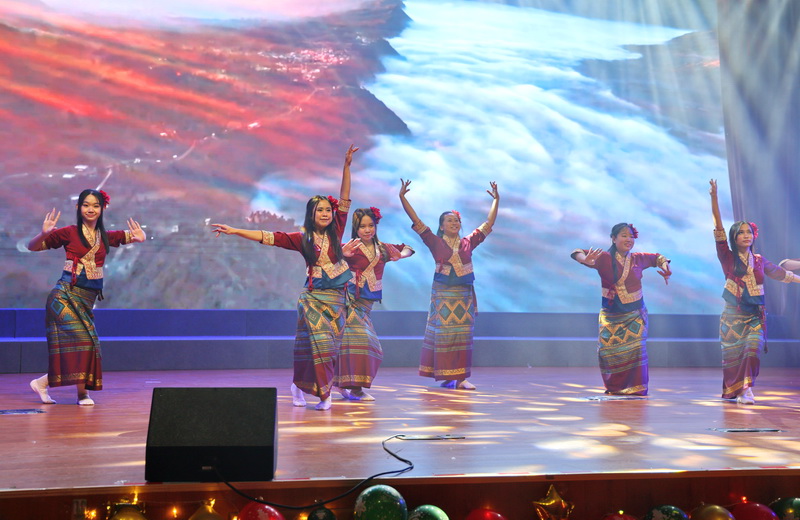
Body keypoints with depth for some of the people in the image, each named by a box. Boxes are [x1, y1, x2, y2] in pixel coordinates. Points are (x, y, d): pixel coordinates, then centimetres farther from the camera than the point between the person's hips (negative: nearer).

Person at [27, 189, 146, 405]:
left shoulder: (106, 236, 10)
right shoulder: (69, 233, -2)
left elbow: (137, 236, 19)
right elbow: (32, 247, 2)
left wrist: (139, 236, -5)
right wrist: (44, 234, -18)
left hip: (88, 297, 5)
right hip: (67, 294, -5)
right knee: (81, 339, -13)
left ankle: (42, 383, 18)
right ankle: (82, 393, -1)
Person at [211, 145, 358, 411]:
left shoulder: (336, 232, 4)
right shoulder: (302, 239, 0)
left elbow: (345, 200, 1)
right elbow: (268, 237, -2)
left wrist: (347, 165, -4)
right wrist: (234, 231, -7)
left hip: (336, 298, 3)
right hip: (313, 296, -3)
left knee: (328, 346, 3)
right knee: (318, 341, -14)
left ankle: (300, 386, 16)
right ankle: (323, 393, -3)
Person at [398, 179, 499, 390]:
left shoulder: (468, 243, 8)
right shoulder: (436, 243, 0)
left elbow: (488, 224, 12)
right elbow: (416, 222, -3)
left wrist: (496, 200, 10)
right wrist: (402, 198, -8)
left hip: (464, 295, 3)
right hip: (443, 294, -3)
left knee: (463, 336, 1)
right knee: (444, 333, -2)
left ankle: (461, 377, 3)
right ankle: (446, 376, 6)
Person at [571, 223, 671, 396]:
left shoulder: (638, 259, 2)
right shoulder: (604, 258, -10)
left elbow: (658, 258, 21)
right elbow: (577, 253, -18)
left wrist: (665, 270, 2)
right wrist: (586, 260, -40)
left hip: (635, 314, 1)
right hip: (611, 315, -1)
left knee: (635, 347, -12)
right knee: (607, 349, 0)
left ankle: (636, 387, 0)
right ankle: (614, 387, 21)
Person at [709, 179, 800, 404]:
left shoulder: (759, 260, 9)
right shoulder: (727, 257, -2)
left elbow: (779, 273, 27)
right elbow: (719, 229, -13)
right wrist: (714, 198, -23)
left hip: (755, 315, 2)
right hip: (733, 315, -2)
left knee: (753, 349, -17)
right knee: (733, 354, 3)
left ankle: (746, 390, -18)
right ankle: (732, 391, 22)